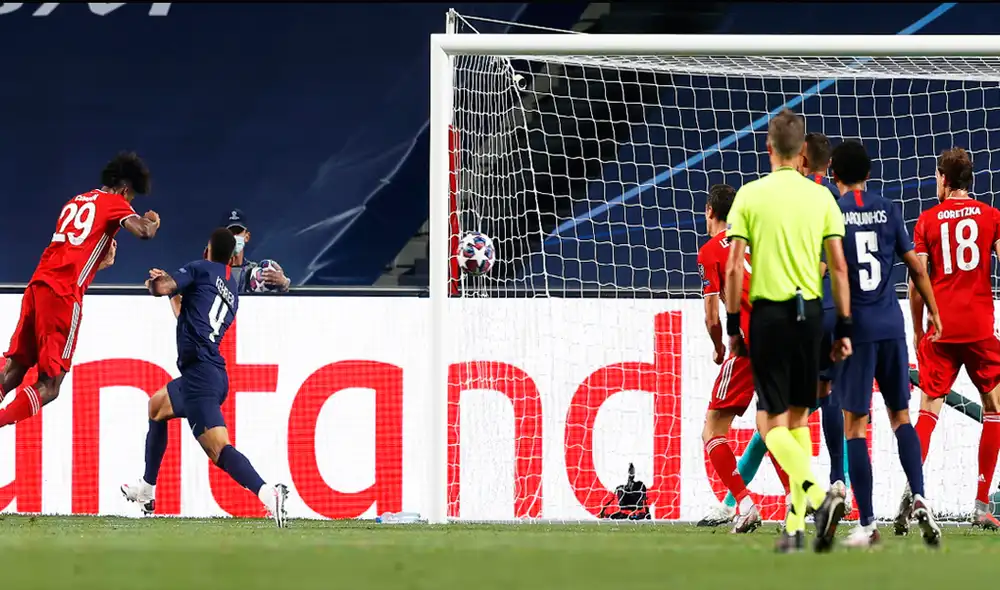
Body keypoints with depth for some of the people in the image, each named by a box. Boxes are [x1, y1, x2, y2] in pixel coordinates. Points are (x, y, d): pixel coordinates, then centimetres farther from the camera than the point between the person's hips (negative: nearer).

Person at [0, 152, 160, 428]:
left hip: (38, 283, 7)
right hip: (63, 293, -7)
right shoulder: (114, 203, 5)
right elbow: (143, 231, -10)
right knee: (48, 386, -7)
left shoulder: (75, 202, 27)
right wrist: (153, 222, 12)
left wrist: (100, 261, 44)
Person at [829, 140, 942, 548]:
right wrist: (933, 313, 18)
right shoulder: (887, 211, 6)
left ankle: (867, 525, -3)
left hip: (855, 328, -3)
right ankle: (918, 497, -7)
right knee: (900, 416, 15)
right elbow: (916, 267, 7)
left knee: (854, 425, 1)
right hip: (891, 325, 3)